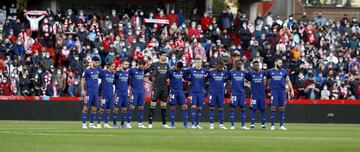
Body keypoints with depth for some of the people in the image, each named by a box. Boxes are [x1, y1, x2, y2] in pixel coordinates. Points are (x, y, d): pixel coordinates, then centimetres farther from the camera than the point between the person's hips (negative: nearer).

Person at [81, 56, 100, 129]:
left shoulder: (97, 70, 10)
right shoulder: (87, 70, -6)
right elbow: (83, 80, -5)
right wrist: (83, 90, -11)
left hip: (96, 92, 6)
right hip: (89, 91, -6)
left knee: (94, 108, 7)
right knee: (86, 107, -5)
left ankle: (91, 123, 13)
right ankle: (84, 123, -3)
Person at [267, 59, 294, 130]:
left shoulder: (284, 71, 8)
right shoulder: (270, 71, 5)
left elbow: (288, 81, 11)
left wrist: (291, 90, 5)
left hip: (282, 91, 1)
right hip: (274, 91, -1)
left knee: (282, 108, 3)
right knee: (273, 107, -6)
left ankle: (281, 125, 8)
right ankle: (272, 125, 0)